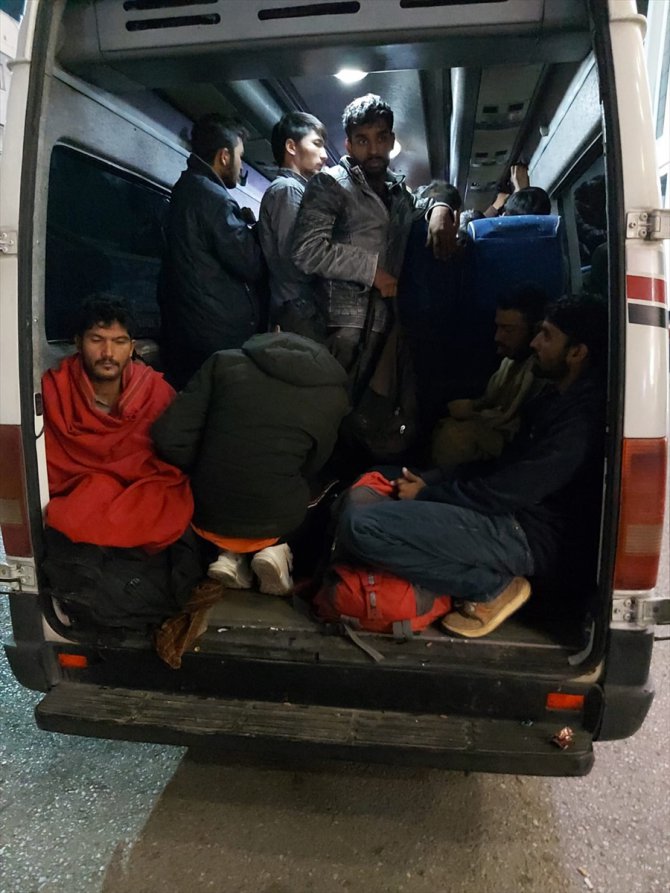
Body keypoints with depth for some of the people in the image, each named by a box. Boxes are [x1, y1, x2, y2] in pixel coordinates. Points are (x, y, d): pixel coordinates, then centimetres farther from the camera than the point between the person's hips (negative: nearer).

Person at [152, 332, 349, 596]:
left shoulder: (225, 362, -4)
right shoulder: (333, 392, -2)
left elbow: (168, 437, -9)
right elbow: (309, 469, 7)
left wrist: (202, 475, 9)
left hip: (207, 513, 2)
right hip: (276, 521, -1)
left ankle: (232, 555, 10)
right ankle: (276, 550, 5)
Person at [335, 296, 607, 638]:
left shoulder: (582, 416, -19)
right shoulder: (558, 398, 14)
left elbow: (509, 491, -23)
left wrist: (426, 493, -11)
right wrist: (429, 481, 2)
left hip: (529, 534, -11)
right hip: (509, 512, 11)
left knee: (359, 526, -24)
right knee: (365, 491, 18)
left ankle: (493, 587, -9)